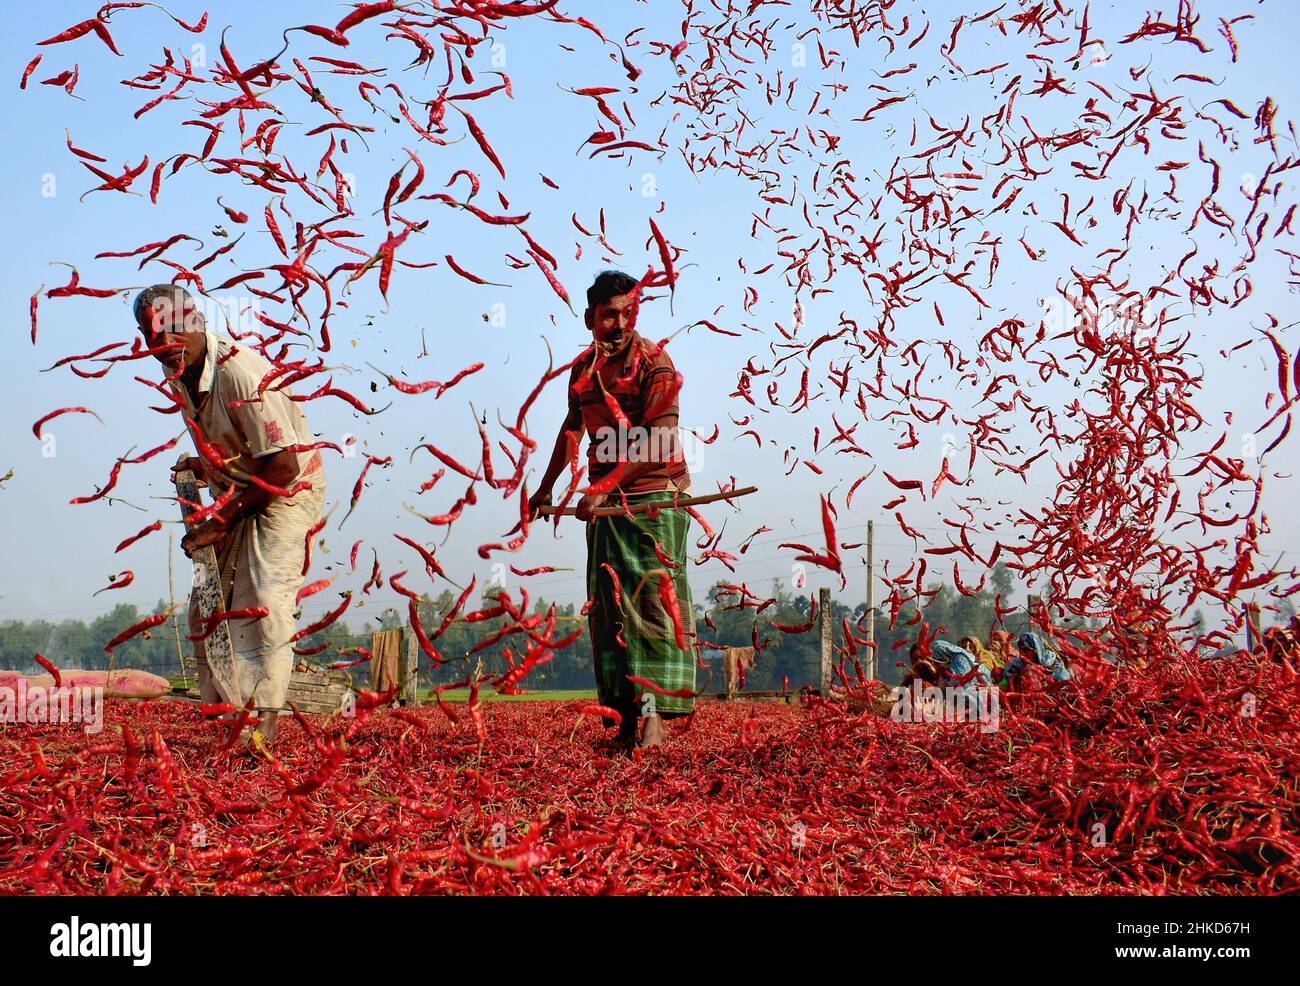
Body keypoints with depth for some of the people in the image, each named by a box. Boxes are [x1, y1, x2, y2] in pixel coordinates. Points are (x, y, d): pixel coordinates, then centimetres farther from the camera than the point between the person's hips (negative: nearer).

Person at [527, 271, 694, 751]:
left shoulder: (653, 361, -8)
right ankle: (623, 711, 8)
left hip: (654, 498, -6)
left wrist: (603, 488, -21)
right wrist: (545, 488, 33)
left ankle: (654, 710, -9)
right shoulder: (583, 368, 10)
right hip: (604, 502, 6)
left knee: (655, 600, -10)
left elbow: (656, 441, -16)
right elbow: (572, 429, 26)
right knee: (607, 606, 3)